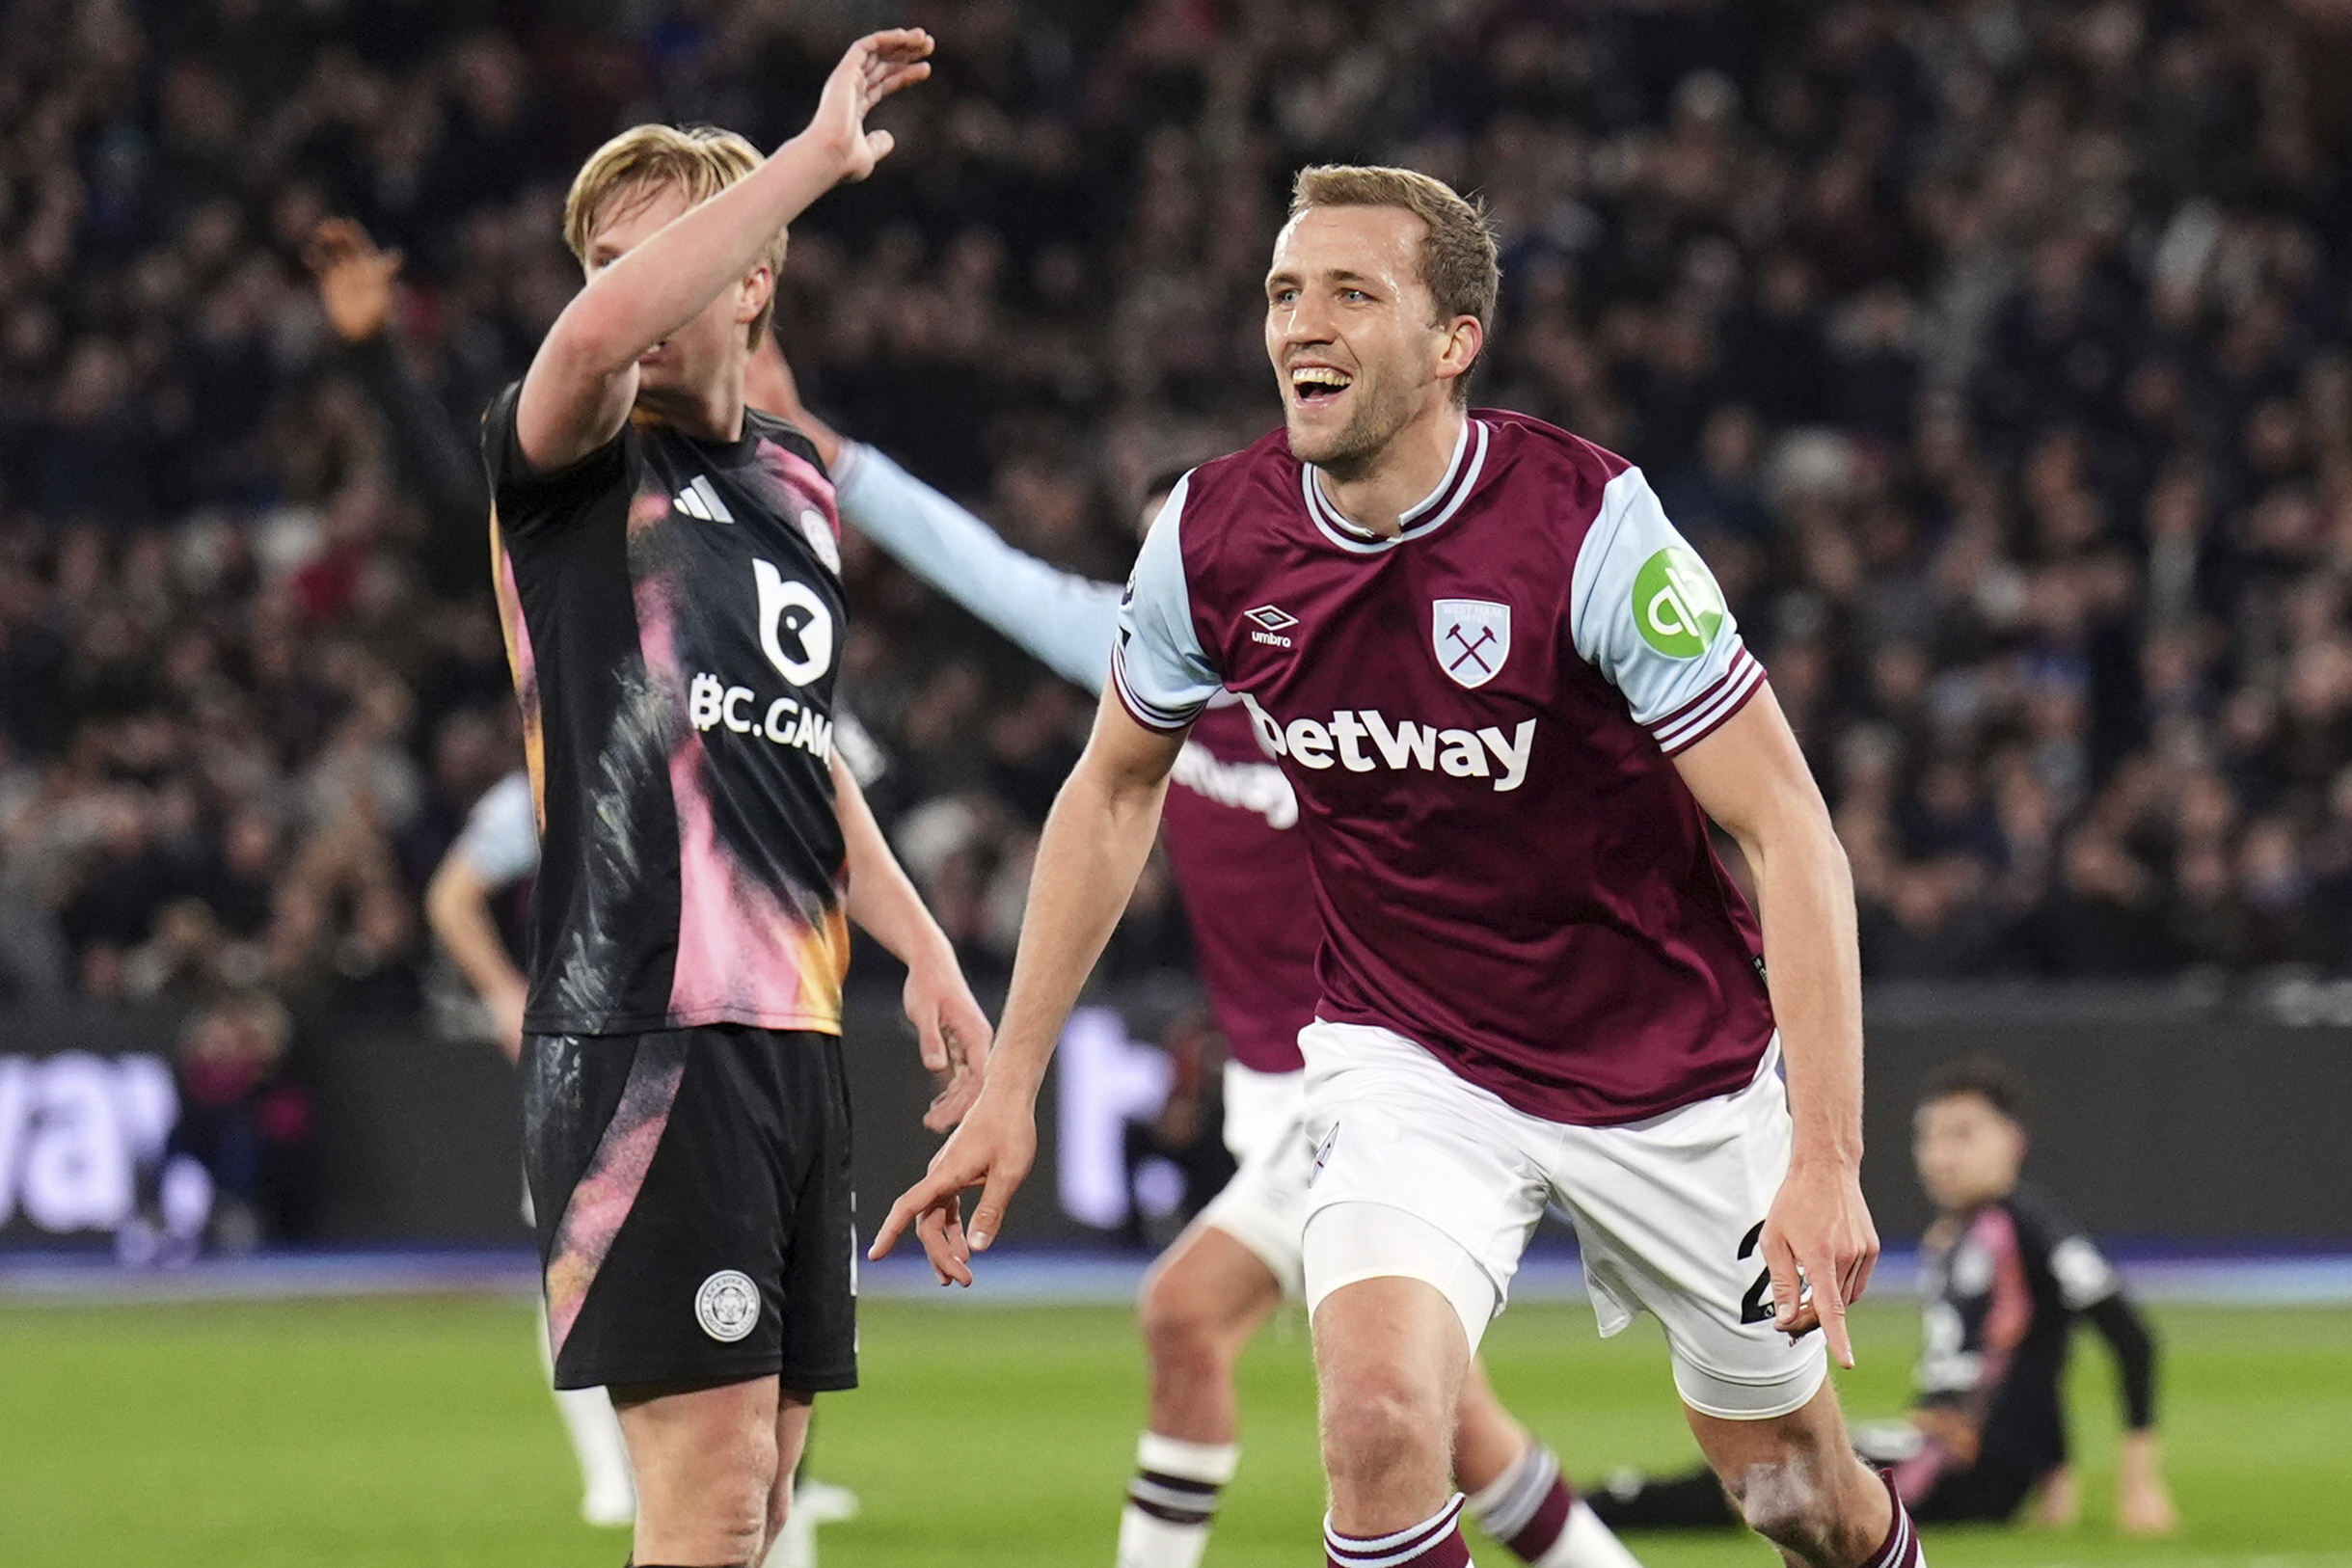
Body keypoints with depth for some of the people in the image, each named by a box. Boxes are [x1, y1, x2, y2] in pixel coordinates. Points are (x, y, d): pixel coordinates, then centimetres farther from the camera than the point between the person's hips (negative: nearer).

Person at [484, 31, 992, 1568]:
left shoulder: (796, 483, 18)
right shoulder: (571, 461, -4)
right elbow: (602, 335, -29)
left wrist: (921, 947, 22)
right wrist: (818, 156, -25)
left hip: (798, 1030, 8)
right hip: (643, 1026, -8)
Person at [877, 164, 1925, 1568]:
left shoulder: (1590, 526, -24)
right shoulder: (1213, 540, -11)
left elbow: (1789, 830, -24)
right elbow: (1115, 790, 9)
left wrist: (1826, 1158, -32)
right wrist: (1011, 1085, 6)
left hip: (1671, 1068, -2)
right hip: (1407, 1060, 2)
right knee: (1379, 1423, -25)